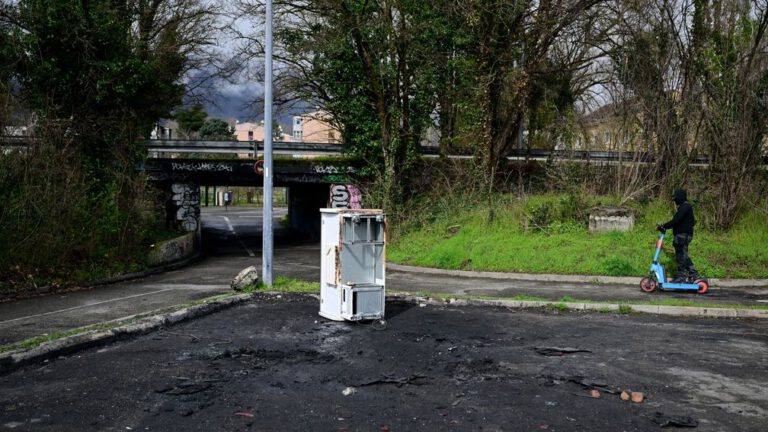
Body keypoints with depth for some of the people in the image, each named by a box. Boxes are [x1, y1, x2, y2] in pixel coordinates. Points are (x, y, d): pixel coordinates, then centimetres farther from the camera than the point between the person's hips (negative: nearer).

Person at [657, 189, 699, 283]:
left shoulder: (685, 206, -15)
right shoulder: (684, 207, 18)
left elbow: (676, 220, -24)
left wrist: (664, 226, -21)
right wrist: (665, 226, 14)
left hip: (683, 235, -10)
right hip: (682, 234, 10)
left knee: (680, 256, -5)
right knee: (684, 256, 16)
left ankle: (681, 277, 0)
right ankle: (693, 274, 20)